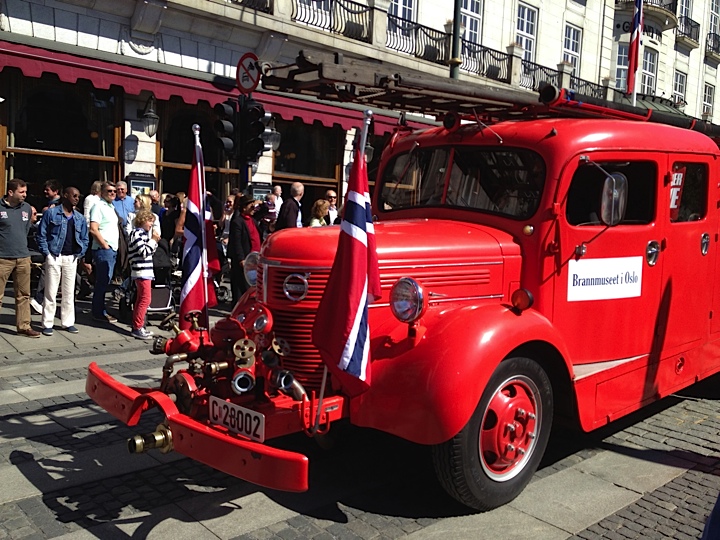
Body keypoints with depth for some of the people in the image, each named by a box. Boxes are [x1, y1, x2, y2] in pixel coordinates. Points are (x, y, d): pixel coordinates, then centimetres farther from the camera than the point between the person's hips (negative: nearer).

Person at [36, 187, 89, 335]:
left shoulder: (80, 218, 12)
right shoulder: (51, 213, -1)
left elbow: (84, 239, 16)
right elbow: (41, 234, -2)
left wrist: (79, 253, 3)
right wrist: (46, 252, -9)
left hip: (71, 259, 4)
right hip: (54, 257, -4)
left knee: (69, 292, 9)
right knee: (50, 292, 0)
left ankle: (68, 323, 17)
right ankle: (47, 324, 6)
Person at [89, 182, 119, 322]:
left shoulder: (111, 207, 20)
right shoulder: (98, 206, -8)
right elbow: (93, 229, -17)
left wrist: (117, 245, 14)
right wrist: (105, 246, -14)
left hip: (113, 249, 9)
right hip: (103, 250, -9)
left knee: (105, 282, 13)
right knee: (102, 282, -5)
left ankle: (101, 311, 20)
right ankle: (99, 313, 2)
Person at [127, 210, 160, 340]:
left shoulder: (143, 233, 17)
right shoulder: (137, 233, -11)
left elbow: (149, 252, 21)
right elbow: (144, 252, -18)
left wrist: (155, 241, 8)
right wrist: (153, 239, -11)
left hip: (145, 271, 10)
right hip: (142, 271, -10)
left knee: (140, 299, 13)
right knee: (145, 299, -9)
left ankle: (137, 327, 20)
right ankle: (137, 328, -5)